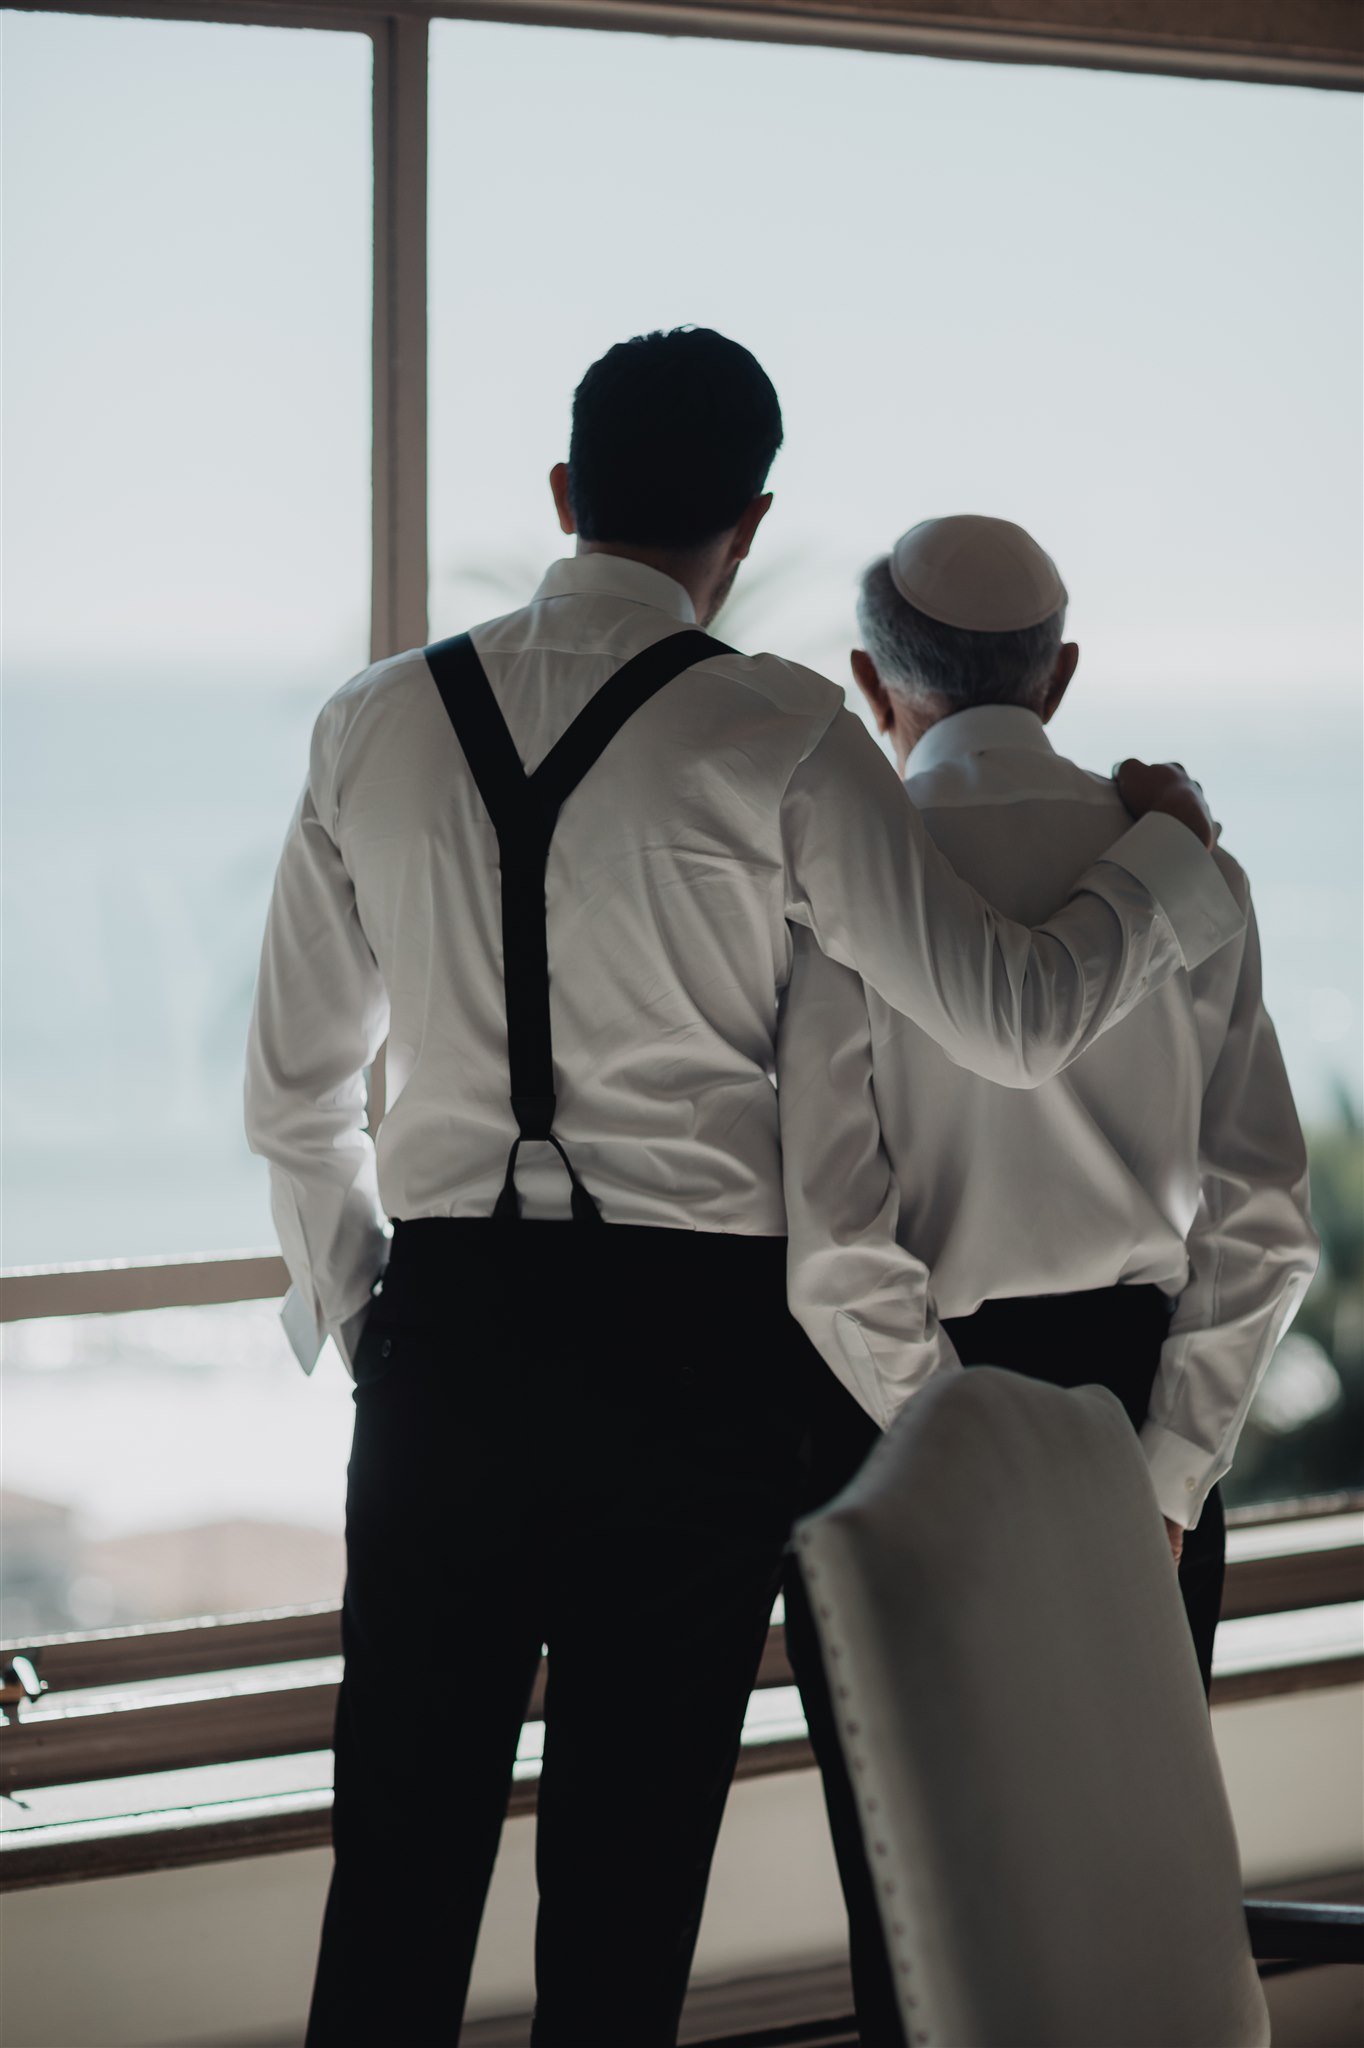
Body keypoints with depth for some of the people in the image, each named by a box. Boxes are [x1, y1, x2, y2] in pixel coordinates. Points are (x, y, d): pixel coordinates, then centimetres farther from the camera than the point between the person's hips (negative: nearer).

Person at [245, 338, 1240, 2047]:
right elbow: (1011, 1018, -7)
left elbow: (291, 1095, 11)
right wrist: (1164, 851, 10)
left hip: (445, 1331, 3)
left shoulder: (373, 725, 5)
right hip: (688, 1345, -3)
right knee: (627, 1858, 6)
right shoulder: (770, 738, -7)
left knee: (401, 1844, 8)